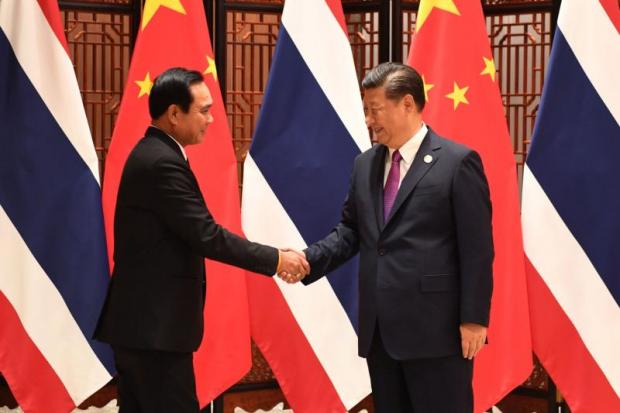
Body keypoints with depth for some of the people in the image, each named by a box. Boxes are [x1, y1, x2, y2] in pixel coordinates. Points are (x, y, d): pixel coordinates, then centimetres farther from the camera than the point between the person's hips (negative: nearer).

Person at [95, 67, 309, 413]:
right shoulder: (163, 163, -18)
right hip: (155, 326, -10)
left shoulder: (151, 154, 14)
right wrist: (276, 259, -13)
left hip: (139, 320, 10)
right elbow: (207, 236, -20)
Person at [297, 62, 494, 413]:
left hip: (436, 328, -7)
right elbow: (351, 231, 16)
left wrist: (473, 319, -13)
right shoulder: (365, 165, 13)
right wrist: (309, 260, -2)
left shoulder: (457, 162, -7)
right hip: (380, 329, 7)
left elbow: (477, 248, -10)